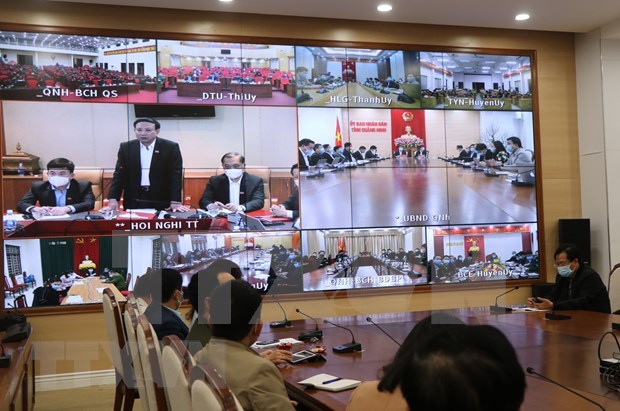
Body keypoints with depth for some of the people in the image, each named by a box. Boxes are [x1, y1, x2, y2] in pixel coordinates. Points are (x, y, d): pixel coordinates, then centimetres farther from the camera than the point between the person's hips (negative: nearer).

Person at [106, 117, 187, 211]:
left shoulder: (170, 147, -4)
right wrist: (113, 199, -9)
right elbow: (119, 175, 2)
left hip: (161, 201, -2)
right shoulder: (126, 147, 3)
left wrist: (175, 202, -15)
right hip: (134, 200, 2)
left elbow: (175, 175, -7)